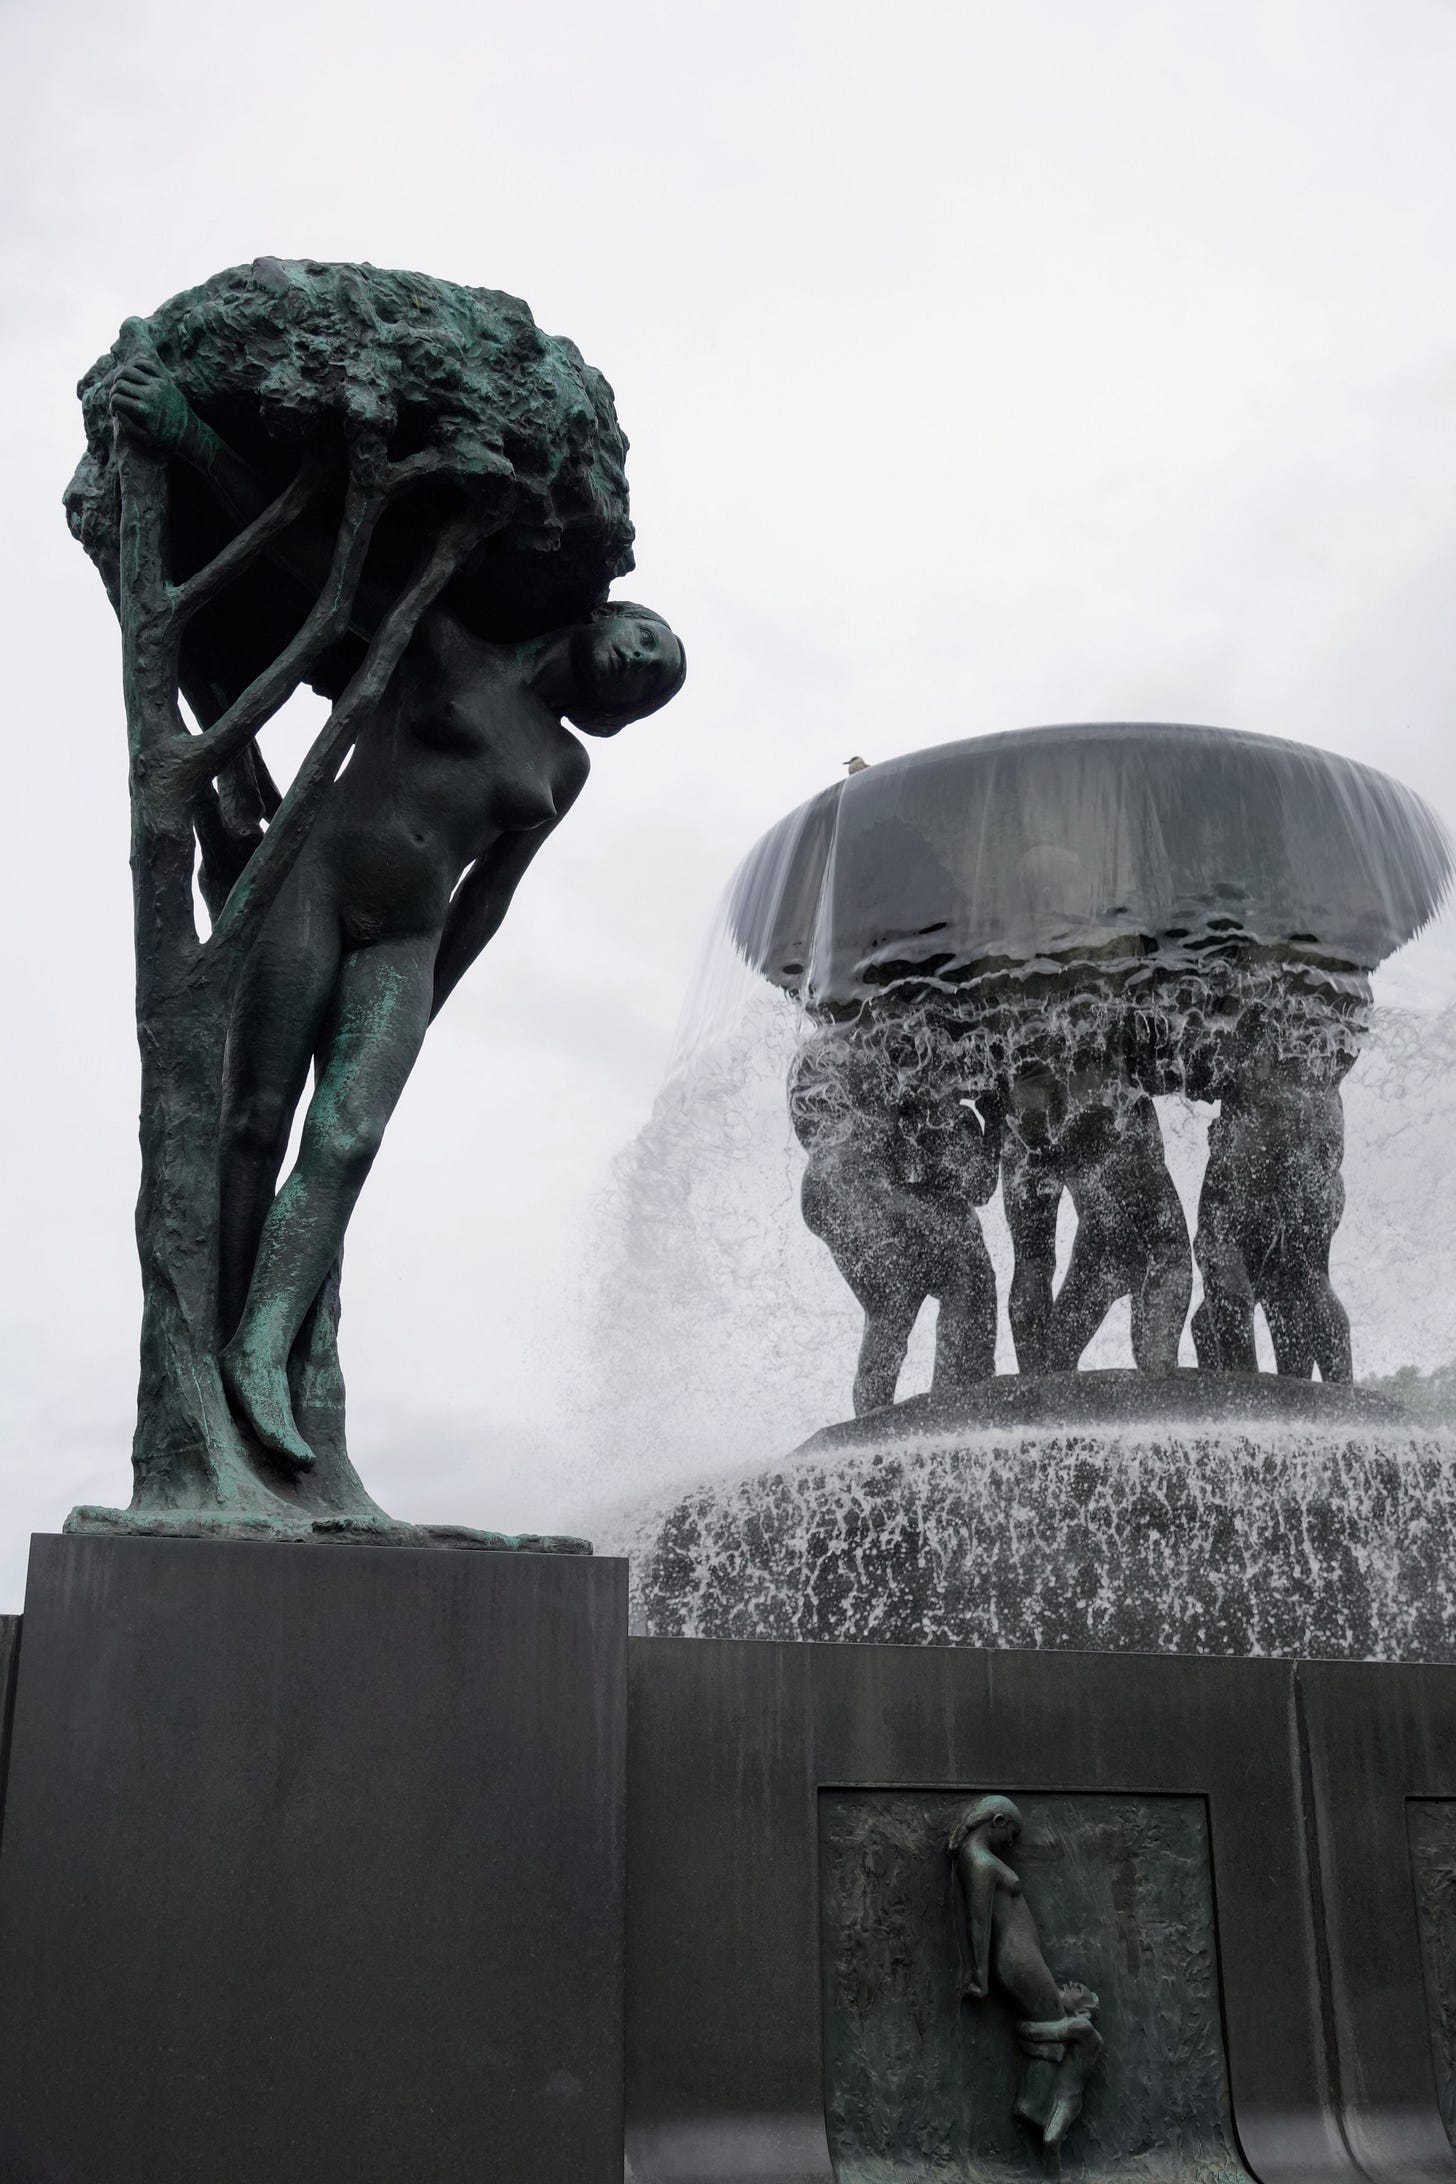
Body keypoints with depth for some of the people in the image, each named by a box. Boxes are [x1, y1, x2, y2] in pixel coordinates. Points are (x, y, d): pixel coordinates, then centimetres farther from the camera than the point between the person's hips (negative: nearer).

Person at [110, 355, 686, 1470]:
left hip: (400, 946, 4)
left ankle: (264, 1357, -24)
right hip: (306, 887, -3)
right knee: (257, 1125, -7)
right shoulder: (443, 643, 5)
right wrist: (188, 430, -11)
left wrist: (423, 1013, 17)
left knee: (348, 1141, -16)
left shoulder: (565, 766, 17)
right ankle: (217, 1355, -3)